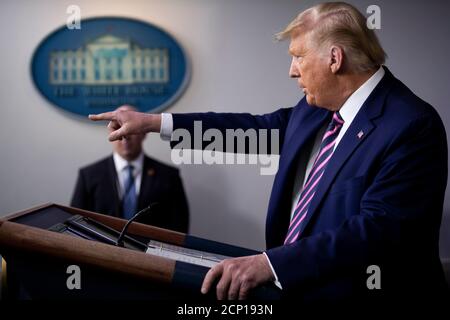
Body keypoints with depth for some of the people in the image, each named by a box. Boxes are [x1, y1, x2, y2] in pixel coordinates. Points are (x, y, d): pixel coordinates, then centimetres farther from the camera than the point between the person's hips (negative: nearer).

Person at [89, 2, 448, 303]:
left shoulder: (412, 127, -18)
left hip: (345, 290, -6)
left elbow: (377, 229, -25)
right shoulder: (317, 106, 5)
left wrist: (270, 262, -32)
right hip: (293, 279, 6)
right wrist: (153, 121, 15)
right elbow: (261, 127, 16)